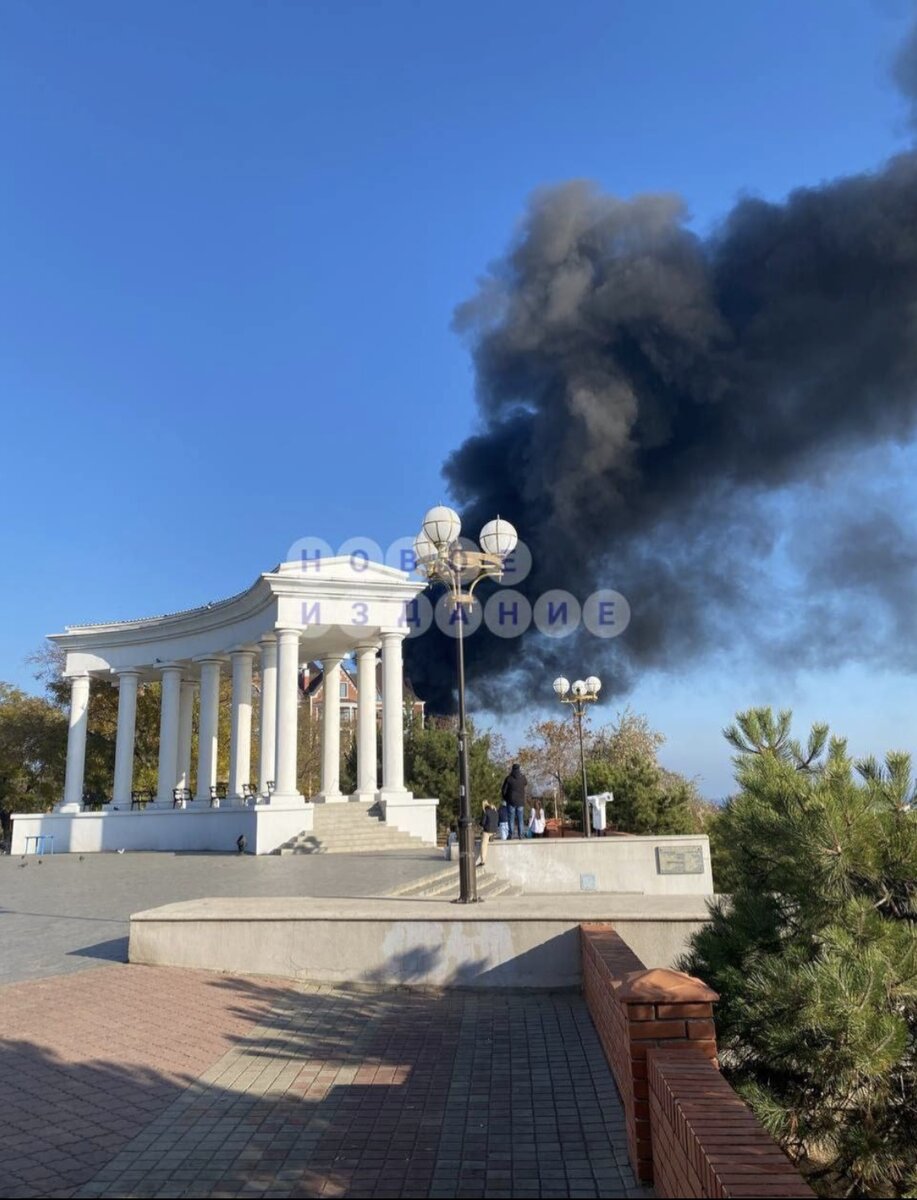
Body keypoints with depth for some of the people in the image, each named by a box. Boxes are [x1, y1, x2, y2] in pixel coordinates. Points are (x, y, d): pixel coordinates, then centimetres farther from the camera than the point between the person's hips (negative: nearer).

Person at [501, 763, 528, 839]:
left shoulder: (509, 778, -8)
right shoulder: (522, 778, -4)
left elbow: (503, 790, -4)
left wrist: (506, 799, 14)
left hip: (511, 801, -1)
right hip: (520, 801, 1)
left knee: (511, 819, 5)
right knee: (520, 819, 7)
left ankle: (511, 834, 2)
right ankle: (521, 834, 5)